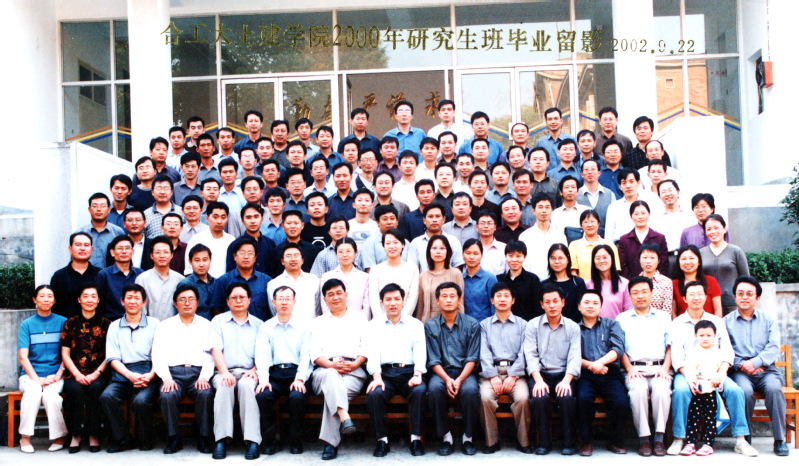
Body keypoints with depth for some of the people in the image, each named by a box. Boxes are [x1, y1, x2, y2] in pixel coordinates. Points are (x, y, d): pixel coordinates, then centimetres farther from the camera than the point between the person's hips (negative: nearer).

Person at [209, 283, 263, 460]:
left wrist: (255, 370, -10)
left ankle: (252, 441, -34)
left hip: (249, 373, 0)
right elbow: (216, 349, 3)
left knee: (246, 385, -34)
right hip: (225, 372, 0)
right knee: (224, 386, -34)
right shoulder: (218, 321, 17)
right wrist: (224, 372, -14)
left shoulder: (258, 324, 19)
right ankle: (221, 439, -31)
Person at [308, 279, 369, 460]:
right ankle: (345, 417, -51)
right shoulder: (318, 322, 24)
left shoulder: (359, 319, 24)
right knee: (331, 376, -38)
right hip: (325, 370, 1)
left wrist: (354, 364, -9)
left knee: (333, 391, -33)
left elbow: (366, 347, 12)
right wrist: (331, 364, -11)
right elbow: (314, 353, 10)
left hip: (354, 371, 0)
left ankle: (330, 442, -34)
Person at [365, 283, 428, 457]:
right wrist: (376, 377, -16)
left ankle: (416, 439, -17)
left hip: (409, 372, 0)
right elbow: (372, 353, 1)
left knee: (420, 391, -31)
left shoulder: (415, 324, 16)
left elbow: (420, 352, 3)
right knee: (374, 393, -30)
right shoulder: (374, 325, 15)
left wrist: (417, 375, -16)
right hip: (384, 373, 0)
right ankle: (382, 440, -15)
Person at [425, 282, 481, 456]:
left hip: (465, 372, 0)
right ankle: (445, 437, -15)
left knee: (470, 390, -33)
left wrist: (459, 380, -17)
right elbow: (433, 360, 0)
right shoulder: (430, 326, 5)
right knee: (434, 388, -33)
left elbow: (472, 359, -1)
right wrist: (447, 379, -18)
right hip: (441, 372, 0)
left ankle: (468, 437, -12)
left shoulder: (471, 324, 4)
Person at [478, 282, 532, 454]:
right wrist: (493, 376, -11)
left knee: (523, 397, -29)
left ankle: (523, 441, -10)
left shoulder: (522, 324, 15)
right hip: (491, 371, 0)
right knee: (486, 397, -29)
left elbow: (523, 353, 3)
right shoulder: (484, 325, 16)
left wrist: (513, 376, -11)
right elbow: (484, 353, 4)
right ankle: (492, 441, -13)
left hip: (515, 371, 0)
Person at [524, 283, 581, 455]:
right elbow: (531, 355, -4)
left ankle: (569, 443, -11)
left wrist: (566, 381, -20)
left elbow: (574, 357, -3)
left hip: (563, 375, 0)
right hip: (540, 374, 0)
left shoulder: (572, 327, 7)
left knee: (567, 396, -30)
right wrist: (539, 381, -20)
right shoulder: (532, 325, 5)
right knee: (540, 397, -30)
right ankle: (544, 442, -11)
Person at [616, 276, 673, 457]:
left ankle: (659, 437, -23)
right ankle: (643, 438, -23)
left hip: (658, 368, 1)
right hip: (635, 369, -1)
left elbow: (670, 346, 13)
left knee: (662, 388, -33)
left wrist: (665, 368, -4)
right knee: (638, 389, -34)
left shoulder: (664, 317, 21)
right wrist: (629, 368, -7)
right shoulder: (622, 319, 17)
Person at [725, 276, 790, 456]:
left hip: (766, 369, 1)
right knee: (744, 390, -33)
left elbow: (774, 348, 1)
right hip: (739, 372, -1)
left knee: (773, 387, -31)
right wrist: (740, 365, -16)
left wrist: (754, 362, -15)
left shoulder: (768, 319, 16)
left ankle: (780, 439, -19)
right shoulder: (726, 321, 12)